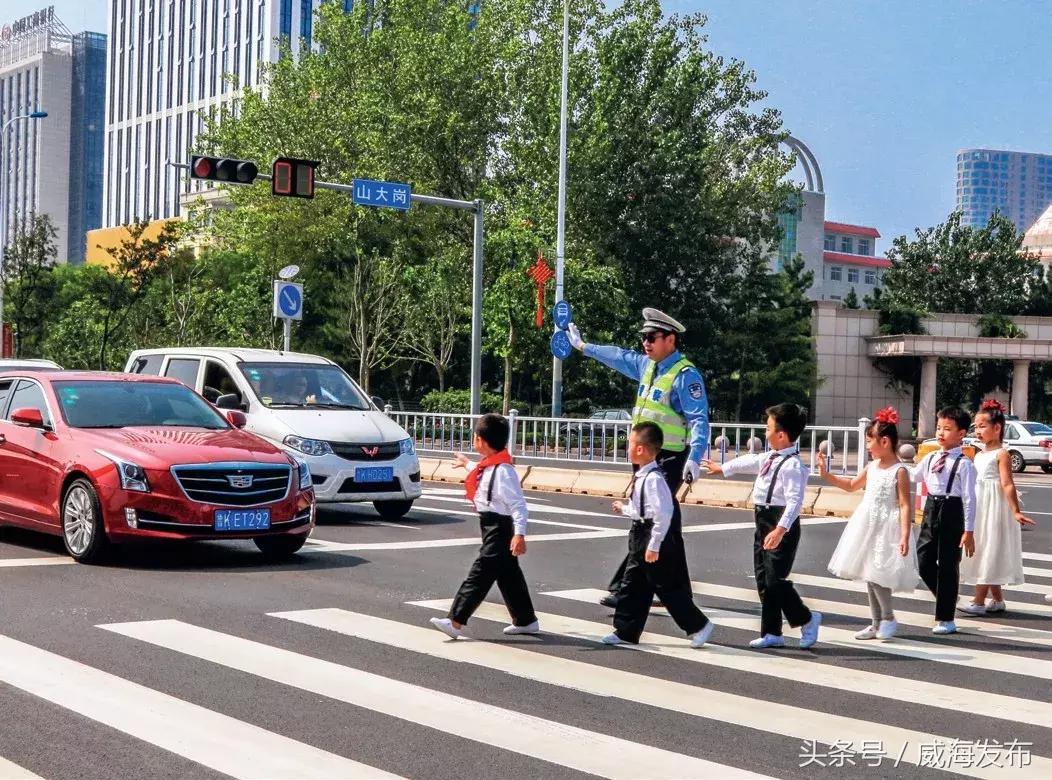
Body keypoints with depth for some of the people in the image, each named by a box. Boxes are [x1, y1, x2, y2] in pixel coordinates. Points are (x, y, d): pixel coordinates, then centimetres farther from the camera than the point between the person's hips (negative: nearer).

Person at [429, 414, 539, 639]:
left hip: (500, 529, -10)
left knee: (479, 575, -11)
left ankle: (455, 621, -12)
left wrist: (519, 534, -31)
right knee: (509, 576, 17)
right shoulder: (490, 466, 8)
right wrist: (467, 464, 51)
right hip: (493, 527, 10)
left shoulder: (502, 471, -22)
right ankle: (526, 620, 27)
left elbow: (518, 504, -24)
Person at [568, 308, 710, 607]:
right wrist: (583, 346, 42)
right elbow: (619, 357, 30)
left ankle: (622, 588, -12)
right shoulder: (647, 365, 11)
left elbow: (699, 420, -21)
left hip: (669, 461, -9)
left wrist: (694, 459, -33)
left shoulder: (685, 375, -14)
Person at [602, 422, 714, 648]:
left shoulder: (653, 479, -22)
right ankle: (626, 631, 21)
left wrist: (654, 545, -24)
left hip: (656, 536, -10)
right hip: (640, 536, 10)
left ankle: (699, 626, 13)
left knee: (668, 587, 0)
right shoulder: (641, 476, 7)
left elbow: (663, 514, -26)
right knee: (632, 585, 13)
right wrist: (624, 509, 37)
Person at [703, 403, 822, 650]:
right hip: (764, 522, 10)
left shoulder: (791, 465, -19)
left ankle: (807, 620, 12)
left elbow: (795, 501, -28)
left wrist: (780, 529, -38)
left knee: (775, 580, -10)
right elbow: (749, 462, 31)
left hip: (781, 526, -10)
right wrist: (722, 468, 46)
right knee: (763, 580, 12)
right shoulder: (770, 457, 12)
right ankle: (772, 633, 20)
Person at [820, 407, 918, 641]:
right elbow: (851, 485, 25)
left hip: (887, 528, -8)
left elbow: (905, 506, -17)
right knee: (868, 575, 11)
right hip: (868, 526, 8)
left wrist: (905, 536, -24)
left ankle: (888, 618, 4)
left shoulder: (899, 471, -13)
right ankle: (877, 623, 19)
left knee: (877, 574, -14)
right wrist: (826, 474, 17)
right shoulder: (872, 467, 9)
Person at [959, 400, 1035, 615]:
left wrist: (1016, 512, -25)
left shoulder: (1001, 454, -12)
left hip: (994, 509, -9)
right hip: (978, 509, 9)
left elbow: (1007, 484, -19)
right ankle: (998, 599, 21)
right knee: (983, 554, 12)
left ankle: (978, 601, -6)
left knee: (989, 552, -6)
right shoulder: (979, 455, 12)